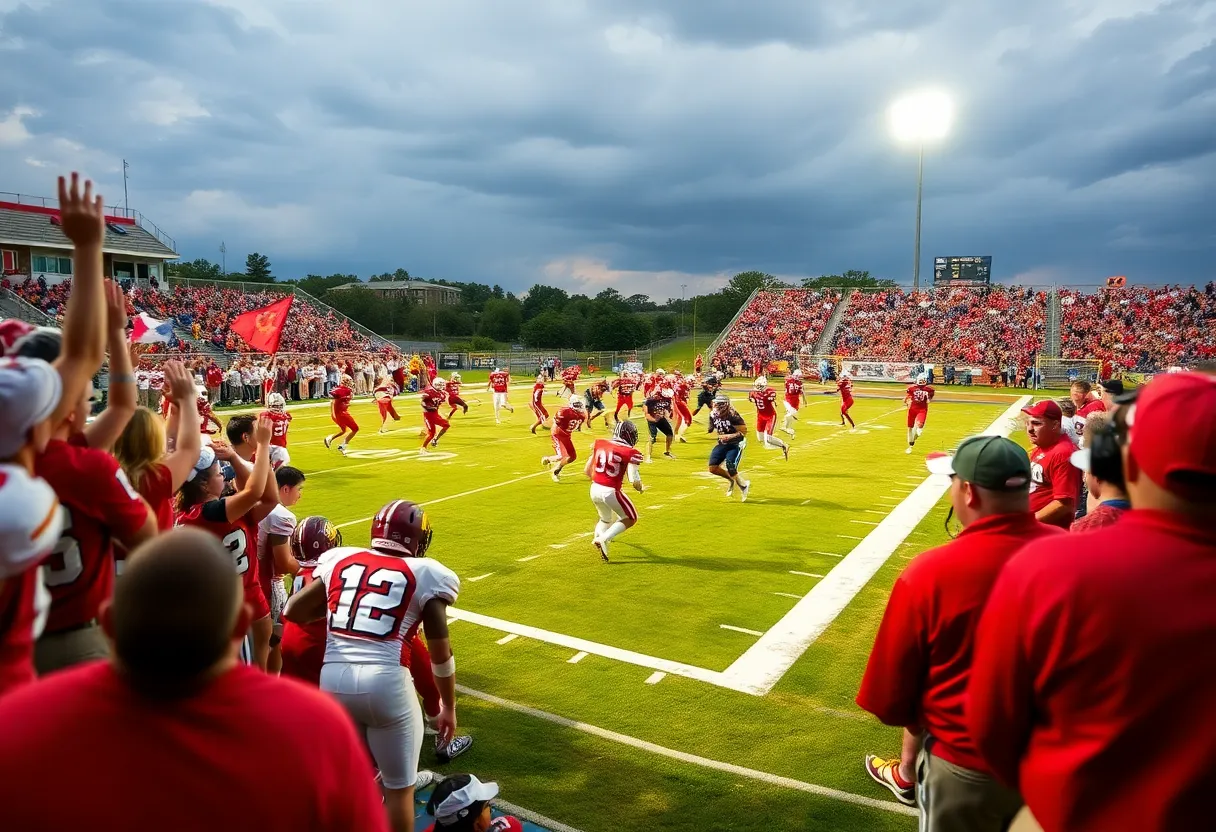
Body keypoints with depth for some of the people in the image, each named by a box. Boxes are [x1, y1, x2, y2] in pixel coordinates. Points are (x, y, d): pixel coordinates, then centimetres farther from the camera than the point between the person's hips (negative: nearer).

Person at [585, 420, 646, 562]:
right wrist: (640, 488, 6)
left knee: (606, 519, 31)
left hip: (594, 489, 6)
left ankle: (598, 537, 7)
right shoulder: (630, 453, -10)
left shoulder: (599, 444, 4)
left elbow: (587, 470, 11)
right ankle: (603, 539, -1)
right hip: (610, 492, -6)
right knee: (630, 519, 17)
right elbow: (634, 480, -16)